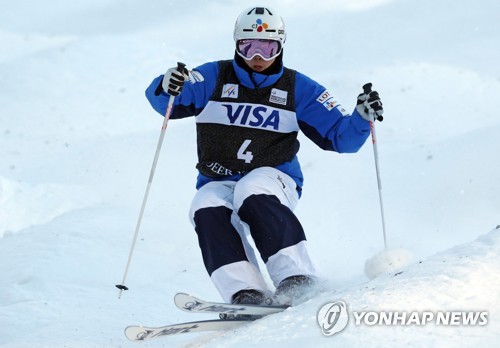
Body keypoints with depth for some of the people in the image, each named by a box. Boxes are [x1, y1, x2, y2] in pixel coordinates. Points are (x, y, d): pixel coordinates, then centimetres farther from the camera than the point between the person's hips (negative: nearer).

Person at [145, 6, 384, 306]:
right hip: (219, 183, 2)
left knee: (253, 194, -36)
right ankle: (245, 293, -43)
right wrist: (166, 86, -25)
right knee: (208, 210, -32)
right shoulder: (215, 78, 5)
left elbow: (340, 137, 5)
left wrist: (362, 118, -16)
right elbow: (163, 101, -2)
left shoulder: (298, 89, 6)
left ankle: (299, 280, -43)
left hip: (272, 178, -2)